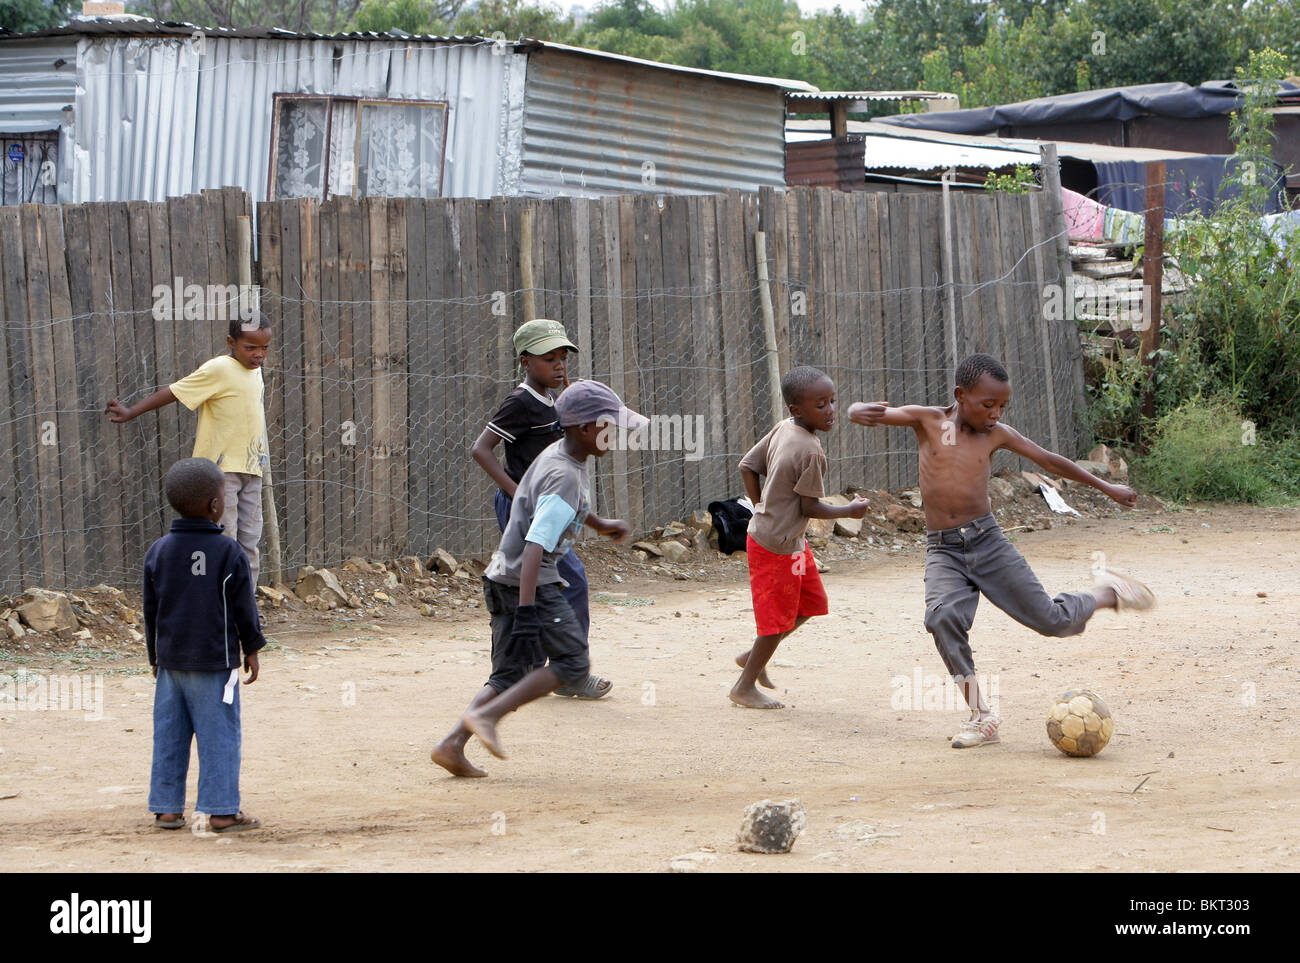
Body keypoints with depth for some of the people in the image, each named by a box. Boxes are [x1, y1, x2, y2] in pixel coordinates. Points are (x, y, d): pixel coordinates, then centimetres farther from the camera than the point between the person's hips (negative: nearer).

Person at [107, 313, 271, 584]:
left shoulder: (254, 370, 11)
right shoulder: (218, 370, -14)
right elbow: (174, 392, -10)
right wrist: (131, 412, -4)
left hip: (249, 468, 8)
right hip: (220, 468, -8)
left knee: (249, 544, 8)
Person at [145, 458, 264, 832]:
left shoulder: (158, 552, 3)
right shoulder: (229, 554, -9)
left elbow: (151, 610, 9)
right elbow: (243, 609, -4)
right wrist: (251, 650, 9)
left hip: (171, 660, 4)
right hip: (215, 660, -4)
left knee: (170, 735, 10)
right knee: (218, 735, 1)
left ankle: (166, 808, 13)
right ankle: (220, 811, 1)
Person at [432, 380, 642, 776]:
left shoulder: (557, 453, 10)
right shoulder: (565, 477, -21)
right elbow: (536, 544, -30)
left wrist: (599, 525, 45)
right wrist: (527, 610, -35)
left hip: (501, 577, 10)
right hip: (531, 583, -10)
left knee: (510, 675, 10)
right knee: (572, 664, -5)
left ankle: (452, 744, -2)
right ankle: (486, 715, -13)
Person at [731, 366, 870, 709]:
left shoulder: (782, 430, 1)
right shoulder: (811, 452, -24)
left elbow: (748, 467, 8)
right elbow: (810, 507, -20)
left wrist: (763, 509, 17)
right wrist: (850, 511, -5)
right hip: (778, 545, -9)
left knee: (811, 602, 21)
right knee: (779, 617, 4)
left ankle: (753, 656, 31)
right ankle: (745, 687, 18)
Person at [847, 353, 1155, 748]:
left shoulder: (997, 434, 3)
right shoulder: (928, 421, -2)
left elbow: (1049, 461, 17)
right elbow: (858, 413, -8)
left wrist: (1105, 487, 25)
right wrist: (860, 411, -34)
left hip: (987, 542, 1)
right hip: (943, 551, -1)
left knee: (1053, 620, 0)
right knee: (942, 616, -30)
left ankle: (1106, 594, 34)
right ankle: (980, 717, -22)